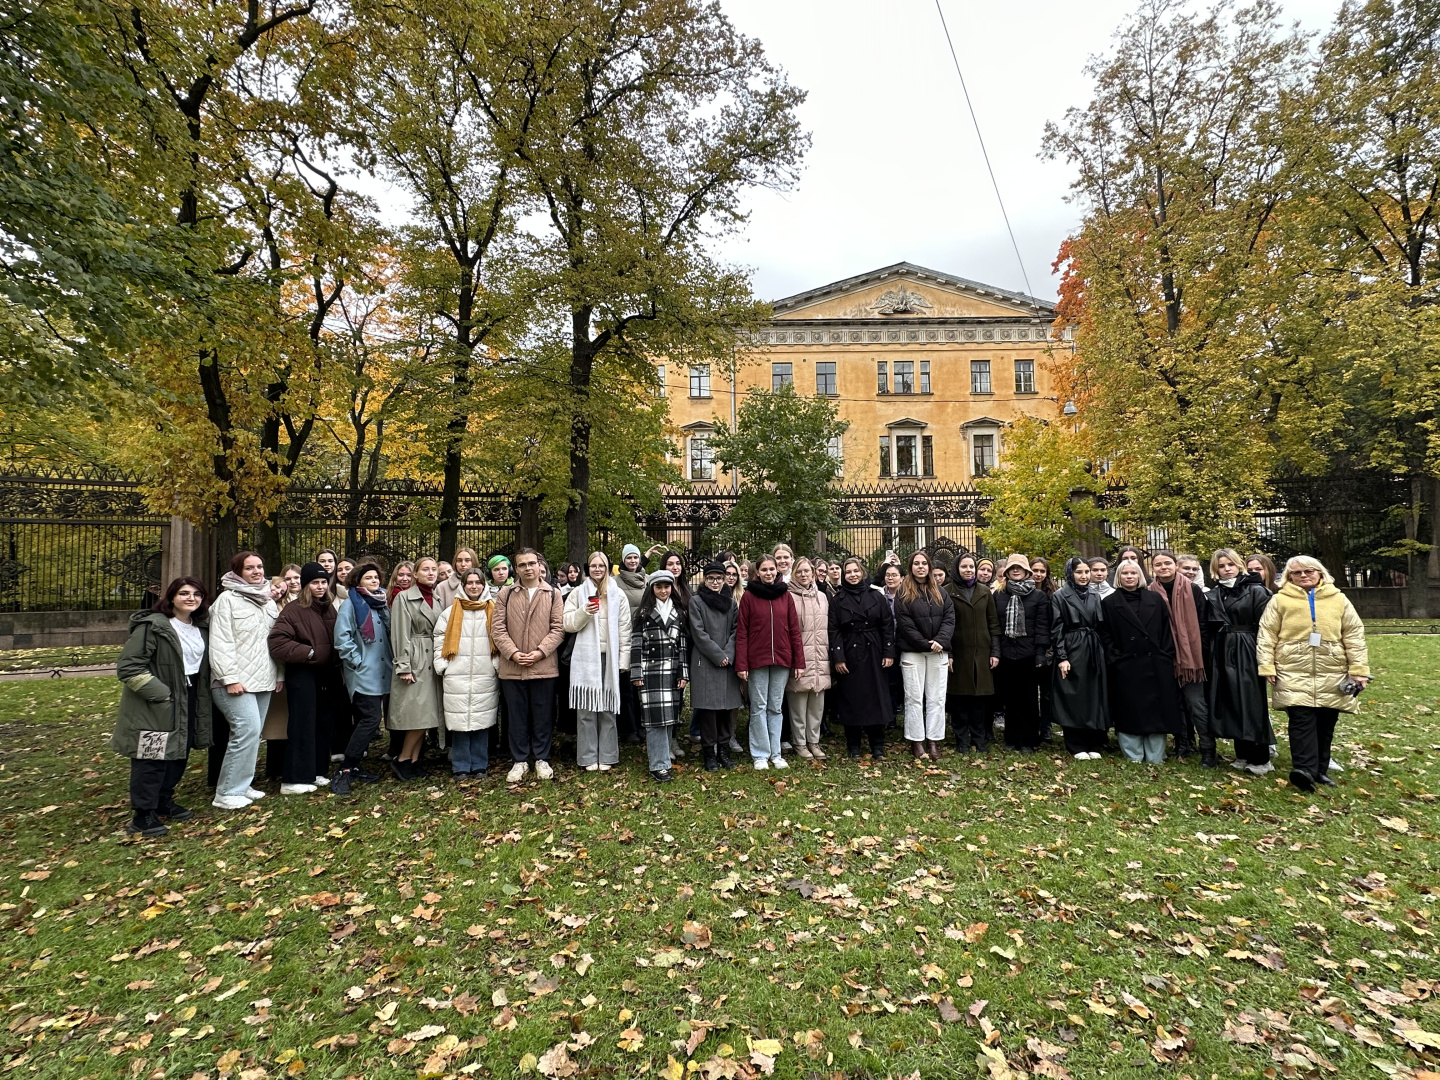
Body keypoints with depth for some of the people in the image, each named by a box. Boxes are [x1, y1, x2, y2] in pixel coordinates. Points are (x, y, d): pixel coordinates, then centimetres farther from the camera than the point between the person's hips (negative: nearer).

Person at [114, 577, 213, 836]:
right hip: (155, 707, -7)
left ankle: (164, 801, 32)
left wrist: (200, 696, 11)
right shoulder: (152, 626, -16)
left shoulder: (201, 628, 7)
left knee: (179, 754, 15)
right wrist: (159, 693, -19)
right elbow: (128, 667, -18)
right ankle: (143, 815, 10)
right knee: (152, 760, -3)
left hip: (189, 703, 8)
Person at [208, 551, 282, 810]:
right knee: (247, 730, -14)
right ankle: (227, 793, -4)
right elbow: (220, 643, -12)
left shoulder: (268, 601, 15)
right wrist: (229, 678, -17)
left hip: (263, 680, 7)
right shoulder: (227, 599, -6)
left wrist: (279, 673, 13)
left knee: (253, 733, 10)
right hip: (237, 681, -7)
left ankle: (242, 784, 21)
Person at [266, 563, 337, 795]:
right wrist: (308, 653, -16)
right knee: (302, 724, -4)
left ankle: (317, 771, 23)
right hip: (302, 674, -7)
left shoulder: (329, 610, 9)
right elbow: (277, 642, -19)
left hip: (324, 674, 7)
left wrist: (334, 667, 6)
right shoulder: (293, 610, -10)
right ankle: (293, 779, 5)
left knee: (322, 723, 11)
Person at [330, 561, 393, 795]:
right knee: (370, 719, -14)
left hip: (382, 673, 7)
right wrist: (357, 662, -14)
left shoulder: (381, 603, 15)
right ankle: (344, 771, -7)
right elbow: (342, 638, -14)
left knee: (367, 721, 10)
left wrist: (391, 661, 12)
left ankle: (354, 767, 19)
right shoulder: (351, 604, -7)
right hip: (363, 674, -7)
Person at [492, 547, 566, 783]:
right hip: (511, 667, 1)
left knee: (543, 715, 7)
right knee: (517, 716, 9)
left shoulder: (553, 594, 4)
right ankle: (519, 761, 21)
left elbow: (558, 629, -2)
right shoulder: (506, 594, 7)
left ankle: (541, 759, 22)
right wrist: (513, 653, -12)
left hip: (543, 666, -1)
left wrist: (540, 652, -13)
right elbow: (499, 628, 1)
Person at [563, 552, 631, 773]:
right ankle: (588, 757, 10)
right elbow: (567, 624, 2)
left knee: (607, 709, 4)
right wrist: (584, 612, -14)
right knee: (586, 710, 0)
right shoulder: (578, 593, 7)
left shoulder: (618, 595, 7)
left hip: (609, 658, 1)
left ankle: (606, 756, 14)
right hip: (585, 658, 0)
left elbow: (625, 631, 5)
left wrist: (623, 662, -1)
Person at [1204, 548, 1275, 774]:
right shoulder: (1212, 596, 10)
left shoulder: (1256, 591, -3)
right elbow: (1207, 628, 13)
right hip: (1221, 655, 5)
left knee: (1251, 703, -2)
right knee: (1230, 704, 7)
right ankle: (1243, 755, 18)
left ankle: (1259, 759, 7)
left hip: (1247, 653, -4)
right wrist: (1209, 656, 7)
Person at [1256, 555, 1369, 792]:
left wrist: (1359, 669, 2)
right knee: (1302, 720, -13)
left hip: (1332, 675, 3)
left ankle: (1320, 770, 20)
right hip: (1294, 673, -3)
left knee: (1326, 723, 9)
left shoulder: (1338, 599, 9)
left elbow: (1354, 634, 8)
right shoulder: (1280, 600, 3)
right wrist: (1267, 666, -6)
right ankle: (1304, 769, -17)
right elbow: (1266, 635, 0)